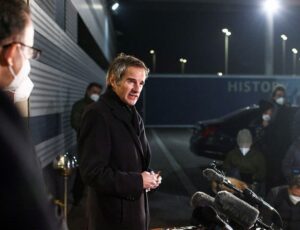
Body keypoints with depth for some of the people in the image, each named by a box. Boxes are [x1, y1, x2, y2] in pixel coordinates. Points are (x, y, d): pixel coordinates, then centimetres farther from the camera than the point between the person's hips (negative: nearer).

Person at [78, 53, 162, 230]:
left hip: (136, 210, 8)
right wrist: (138, 181, -19)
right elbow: (93, 172, -23)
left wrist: (150, 177, -1)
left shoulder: (134, 116, 10)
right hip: (114, 216, -8)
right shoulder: (98, 115, -18)